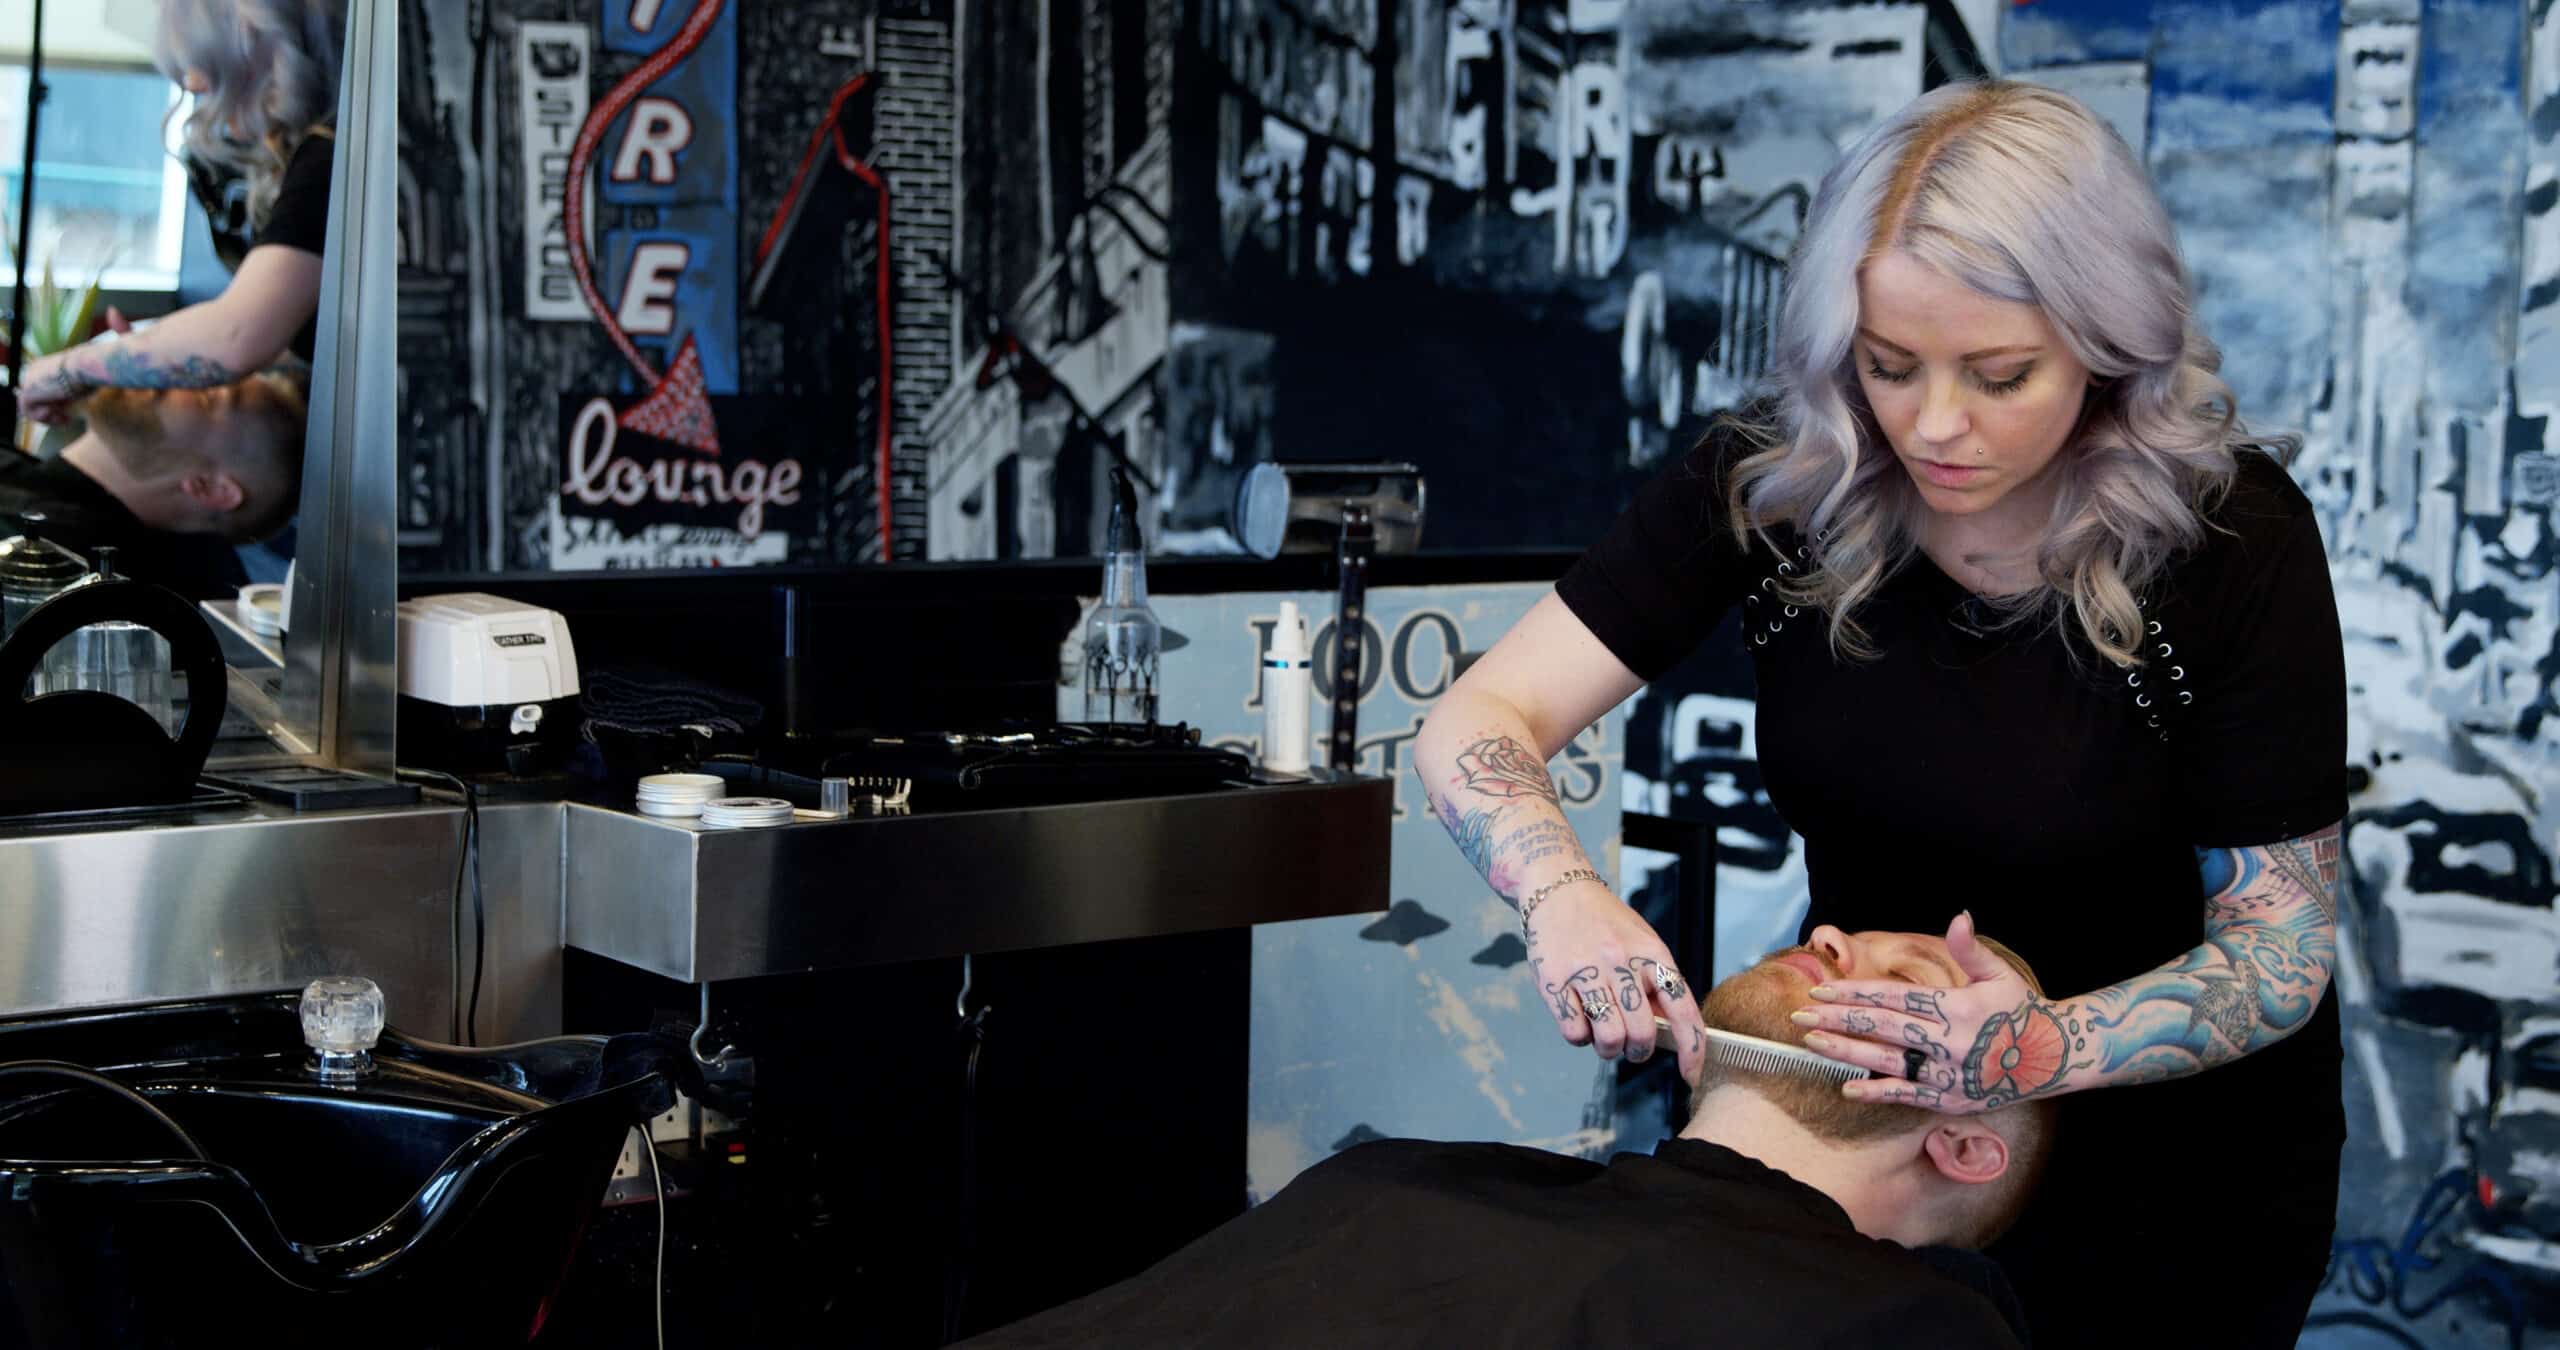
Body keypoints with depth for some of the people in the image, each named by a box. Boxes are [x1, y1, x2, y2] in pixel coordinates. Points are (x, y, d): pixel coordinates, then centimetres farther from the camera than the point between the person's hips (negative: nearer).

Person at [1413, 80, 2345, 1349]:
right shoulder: (1770, 480, -18)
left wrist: (2051, 1047, -38)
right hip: (1876, 1096, 2)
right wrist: (1563, 895, -41)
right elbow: (1478, 722, -19)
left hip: (2171, 1149, -2)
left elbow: (2285, 945, -18)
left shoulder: (2234, 537, -24)